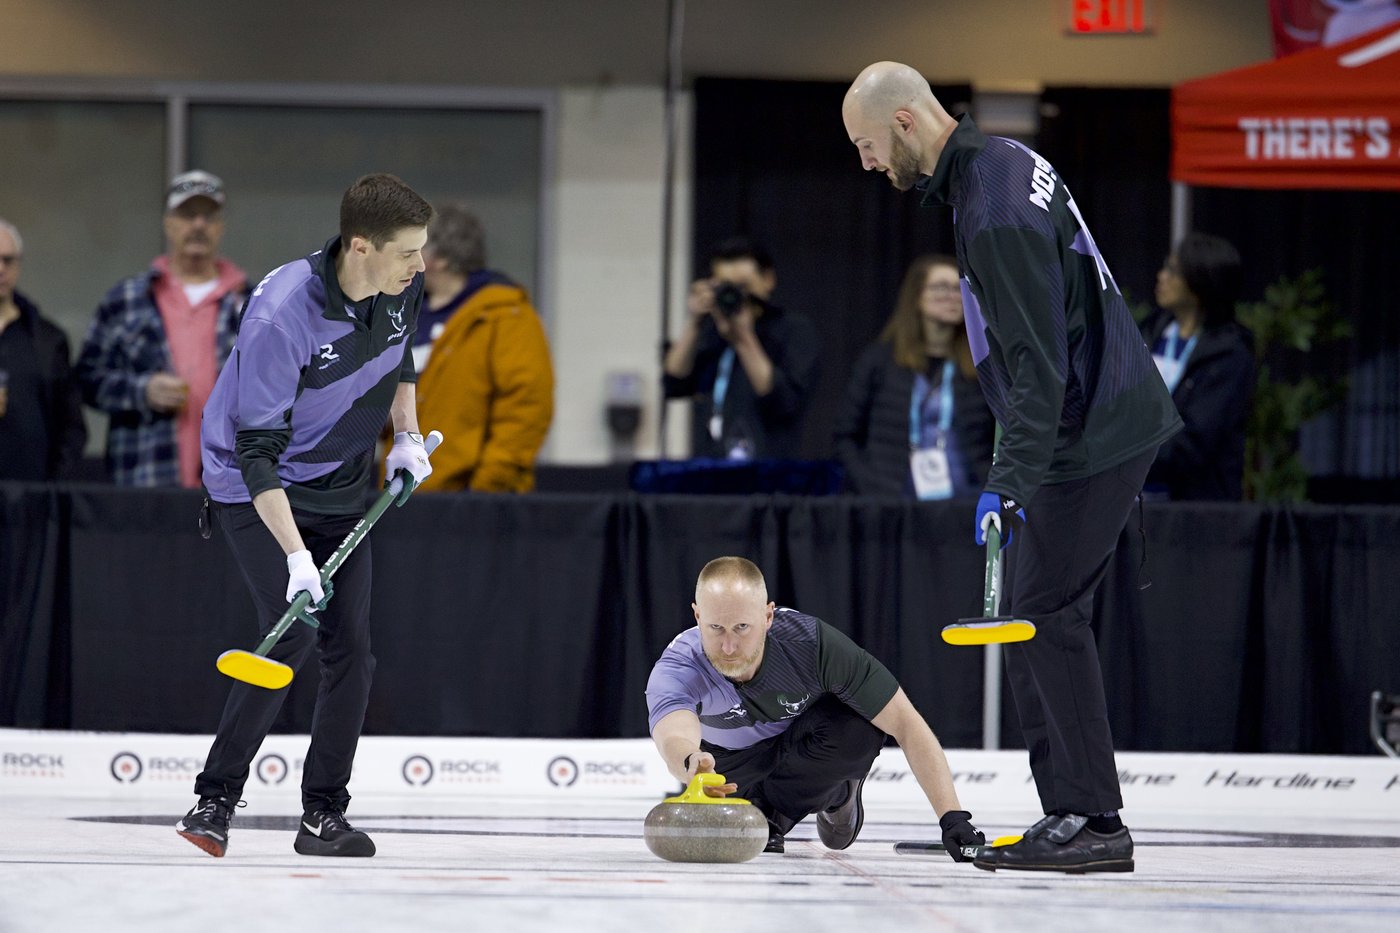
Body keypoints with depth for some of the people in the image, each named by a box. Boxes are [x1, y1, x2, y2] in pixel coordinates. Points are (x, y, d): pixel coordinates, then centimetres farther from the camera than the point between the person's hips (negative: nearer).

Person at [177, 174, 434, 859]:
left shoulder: (403, 288, -9)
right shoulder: (280, 313, -31)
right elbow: (258, 450, -30)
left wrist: (406, 436, 5)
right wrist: (296, 557, -36)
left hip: (340, 490, 6)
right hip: (257, 490, -6)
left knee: (349, 648, 0)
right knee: (292, 636, -19)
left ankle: (323, 814, 9)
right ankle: (214, 801, -10)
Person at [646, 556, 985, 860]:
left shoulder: (811, 642, -36)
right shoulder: (675, 669, -37)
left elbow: (906, 725, -33)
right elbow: (674, 738, -59)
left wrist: (953, 817, -41)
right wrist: (690, 763, -85)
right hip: (732, 756, 2)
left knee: (859, 728, -32)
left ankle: (770, 811, -5)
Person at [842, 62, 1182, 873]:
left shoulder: (995, 209, -22)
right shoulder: (1000, 163, 11)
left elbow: (1037, 360, -27)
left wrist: (1011, 479, -30)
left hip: (1092, 433, -10)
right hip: (1099, 418, 10)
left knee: (1044, 615, -10)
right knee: (1033, 616, 11)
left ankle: (1094, 822, -9)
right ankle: (1069, 815, 13)